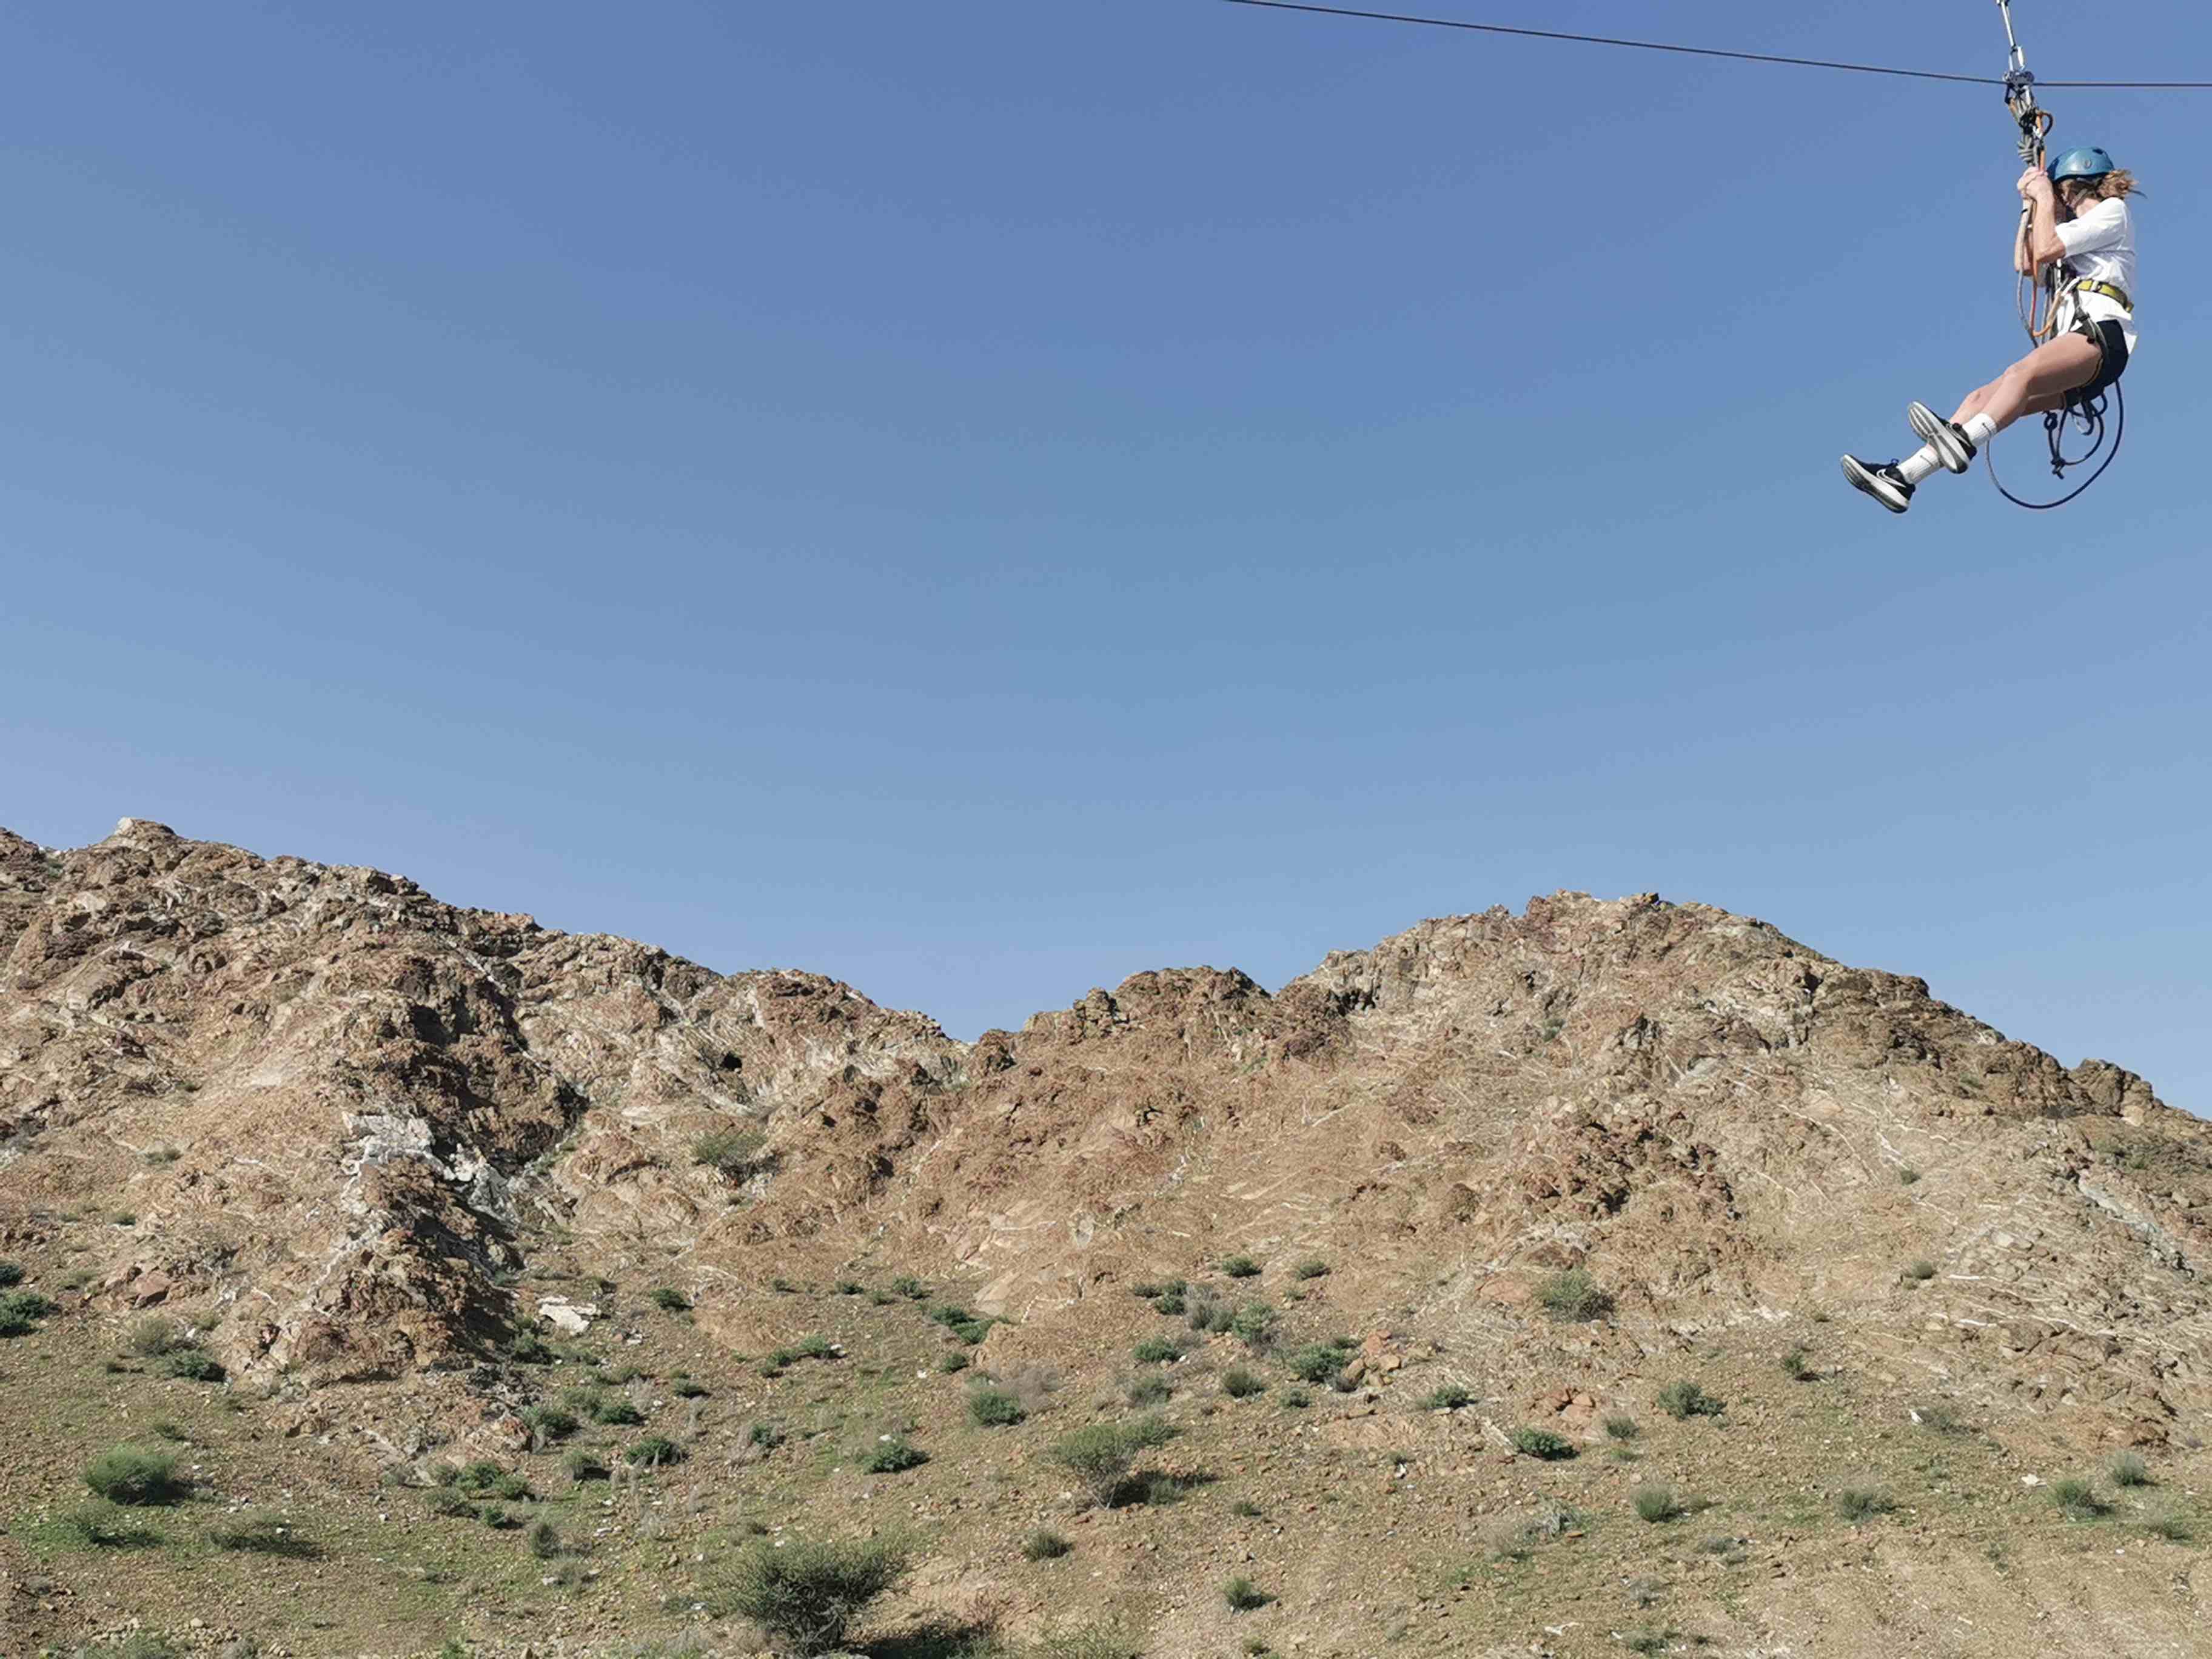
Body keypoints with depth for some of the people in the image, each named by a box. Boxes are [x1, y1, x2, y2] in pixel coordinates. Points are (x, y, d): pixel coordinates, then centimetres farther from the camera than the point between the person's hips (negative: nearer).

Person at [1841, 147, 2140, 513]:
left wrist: (2045, 197, 10)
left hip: (2102, 334, -8)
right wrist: (2033, 204, 30)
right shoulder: (2082, 231, 35)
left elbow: (2045, 250, -4)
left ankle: (1962, 442, -64)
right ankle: (1901, 477, -22)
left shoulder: (2113, 211, 9)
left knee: (2020, 373, -37)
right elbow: (2025, 264, 33)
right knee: (1980, 399, -8)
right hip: (2074, 343, 9)